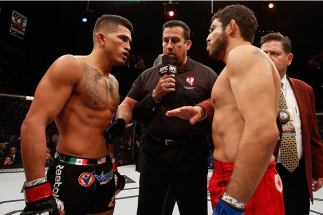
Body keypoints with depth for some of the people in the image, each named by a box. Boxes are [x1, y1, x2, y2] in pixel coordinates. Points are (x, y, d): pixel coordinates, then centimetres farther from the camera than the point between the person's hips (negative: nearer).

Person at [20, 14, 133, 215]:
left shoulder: (113, 82, 11)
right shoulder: (71, 65, -12)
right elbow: (33, 123, -19)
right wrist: (38, 192, -22)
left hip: (104, 173, 8)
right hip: (72, 175, -7)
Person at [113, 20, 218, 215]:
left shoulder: (206, 75, 0)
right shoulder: (148, 76, 7)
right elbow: (127, 106, 3)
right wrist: (155, 95, -13)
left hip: (190, 155, -2)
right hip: (153, 153, 3)